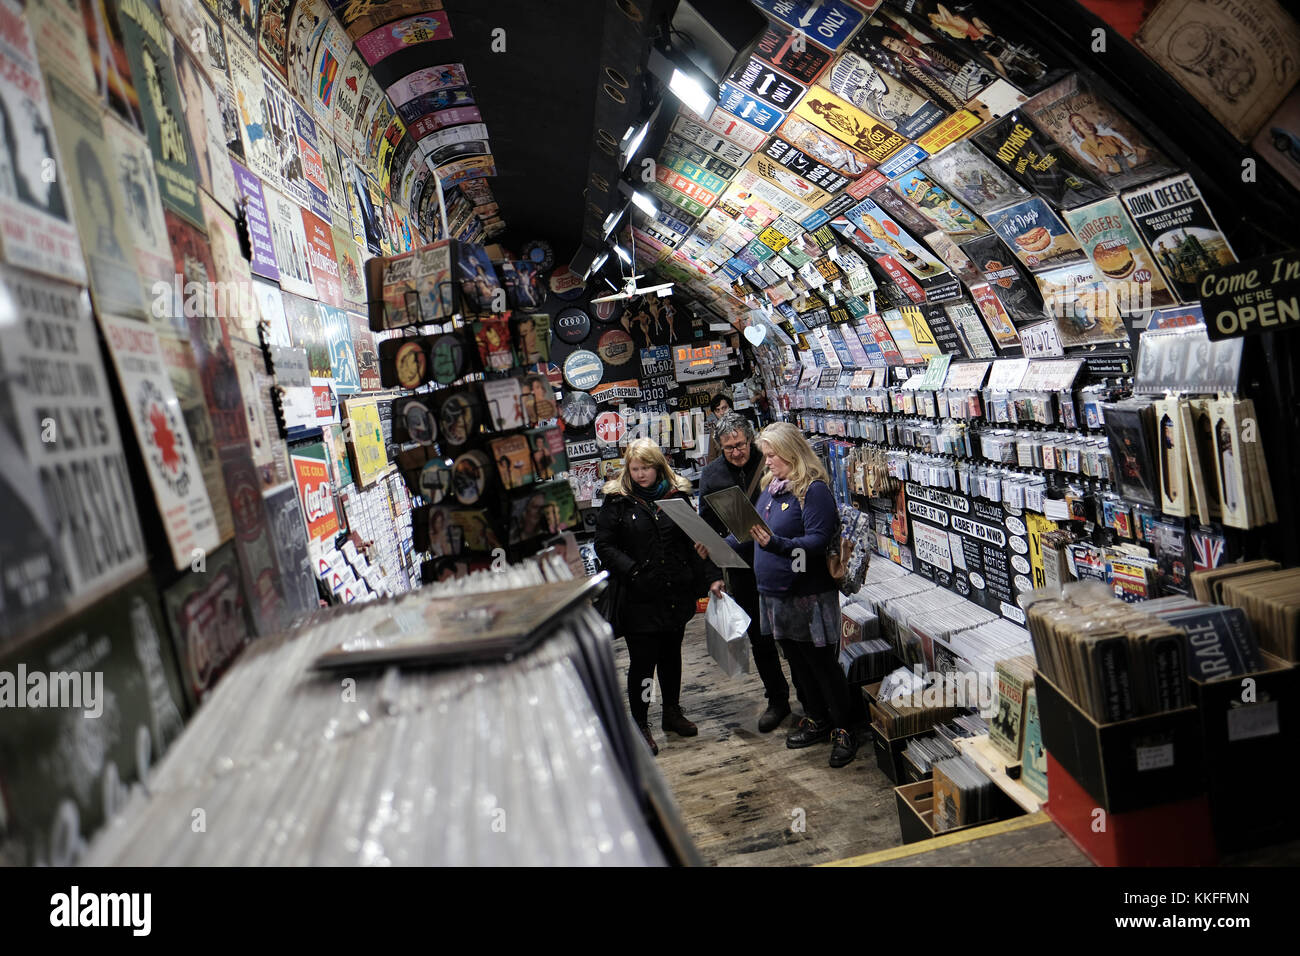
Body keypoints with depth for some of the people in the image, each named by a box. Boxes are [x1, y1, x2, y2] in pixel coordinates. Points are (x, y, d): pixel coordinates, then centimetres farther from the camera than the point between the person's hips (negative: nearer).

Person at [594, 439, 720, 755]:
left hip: (676, 594, 4)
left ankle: (672, 712, 36)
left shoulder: (678, 494, 5)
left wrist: (711, 576, -1)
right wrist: (632, 571, -20)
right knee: (642, 660, 1)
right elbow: (604, 545, -7)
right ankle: (640, 725, 17)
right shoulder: (617, 501, -4)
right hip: (639, 598, -4)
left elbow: (694, 540, 7)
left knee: (671, 654, 18)